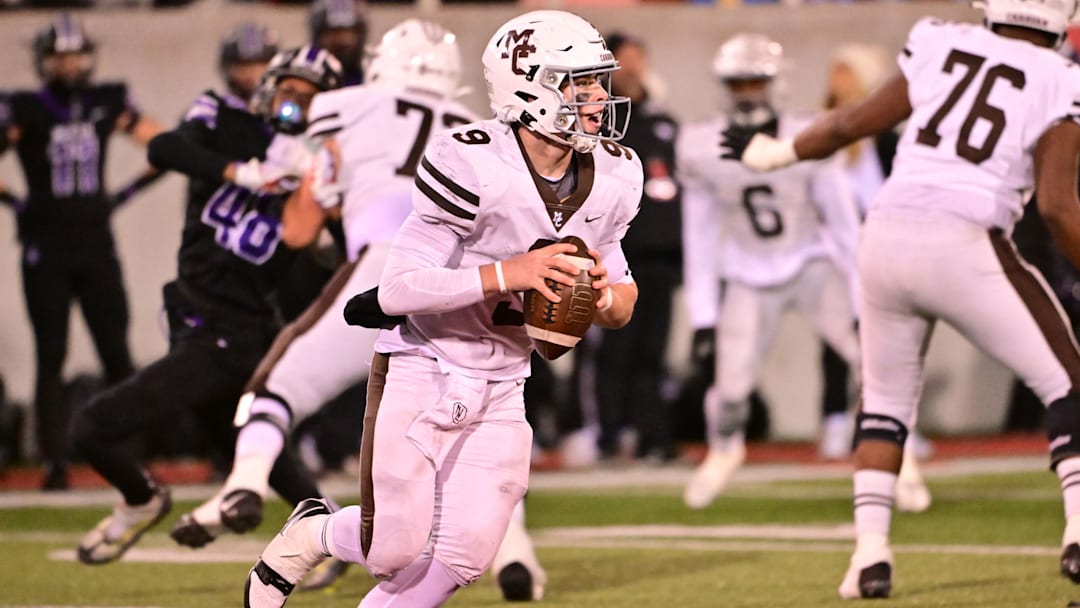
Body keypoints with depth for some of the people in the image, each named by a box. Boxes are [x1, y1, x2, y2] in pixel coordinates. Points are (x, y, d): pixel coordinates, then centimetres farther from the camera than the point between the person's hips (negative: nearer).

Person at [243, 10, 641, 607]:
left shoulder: (612, 179, -2)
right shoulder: (474, 166, -23)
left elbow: (622, 299, 10)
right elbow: (395, 291, -24)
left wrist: (607, 298, -15)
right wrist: (504, 274, -34)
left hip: (501, 390, 6)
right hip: (421, 372, -6)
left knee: (462, 558, -3)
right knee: (396, 553, -5)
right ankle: (314, 531, 28)